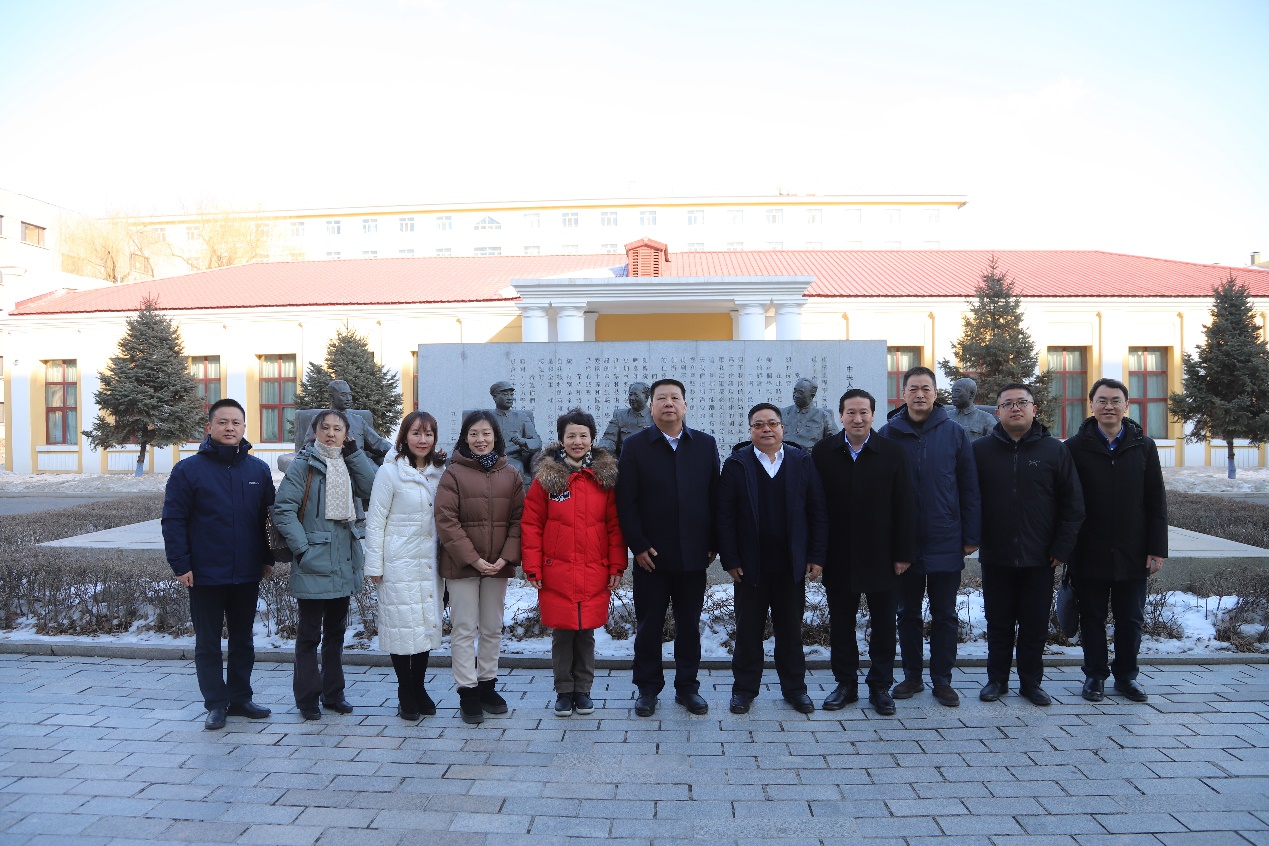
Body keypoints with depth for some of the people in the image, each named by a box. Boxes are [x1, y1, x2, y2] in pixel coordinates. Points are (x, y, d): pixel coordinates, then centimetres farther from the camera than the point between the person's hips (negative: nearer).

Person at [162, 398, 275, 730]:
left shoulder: (259, 470, 4)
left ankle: (240, 697, 26)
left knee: (243, 640, 13)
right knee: (208, 643, 7)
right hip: (205, 575, -3)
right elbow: (173, 521, -7)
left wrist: (268, 559, 7)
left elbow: (269, 516, 10)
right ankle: (216, 703, 18)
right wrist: (180, 565, -12)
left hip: (247, 575, 3)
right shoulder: (188, 470, -5)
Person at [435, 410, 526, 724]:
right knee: (465, 629, 2)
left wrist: (506, 557, -9)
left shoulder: (511, 474, 5)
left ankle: (487, 684, 26)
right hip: (461, 565, -3)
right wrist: (473, 558, -14)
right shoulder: (453, 473, -5)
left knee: (492, 628, 13)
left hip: (498, 565, 3)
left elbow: (518, 519, 3)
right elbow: (446, 520, -10)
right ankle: (468, 692, 11)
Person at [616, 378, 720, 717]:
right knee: (648, 625, 9)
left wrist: (713, 544, -1)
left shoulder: (705, 444, 5)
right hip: (651, 555, -1)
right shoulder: (635, 446, -1)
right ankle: (648, 688, 22)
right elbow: (626, 502, -5)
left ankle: (687, 686, 25)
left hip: (694, 555, 2)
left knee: (689, 625, 12)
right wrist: (638, 546, -11)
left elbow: (715, 497, 4)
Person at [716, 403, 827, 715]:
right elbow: (725, 516, -4)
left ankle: (794, 687, 26)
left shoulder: (802, 461, 3)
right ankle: (744, 688, 22)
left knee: (791, 629, 12)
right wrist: (730, 560, -9)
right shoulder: (736, 464, -1)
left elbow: (818, 512, 2)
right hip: (750, 566, -1)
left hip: (792, 564, 1)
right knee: (748, 630, 9)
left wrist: (816, 556, -3)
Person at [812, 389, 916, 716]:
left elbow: (905, 506, -3)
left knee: (883, 625, 9)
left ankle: (880, 686, 24)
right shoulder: (823, 452, -1)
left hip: (881, 555, 0)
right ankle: (846, 684, 25)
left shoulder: (892, 452, -2)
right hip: (838, 556, 1)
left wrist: (904, 553, -6)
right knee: (840, 624, 11)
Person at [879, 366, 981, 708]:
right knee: (908, 613, 12)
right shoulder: (889, 433, -1)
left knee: (945, 614, 8)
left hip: (946, 543, 0)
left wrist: (971, 535, -1)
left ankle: (942, 680, 20)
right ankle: (912, 676, 25)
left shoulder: (954, 433, -1)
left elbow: (969, 488, 2)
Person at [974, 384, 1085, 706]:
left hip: (1040, 558, 0)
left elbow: (1073, 504, 1)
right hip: (995, 558, 0)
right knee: (998, 624, 10)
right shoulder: (981, 449, 1)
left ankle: (1031, 681, 23)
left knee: (1036, 625, 9)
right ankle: (997, 679, 23)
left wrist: (1062, 548, -3)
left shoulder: (1055, 450, 1)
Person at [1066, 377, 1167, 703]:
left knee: (1131, 620, 10)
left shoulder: (1143, 446, 4)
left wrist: (1157, 549, -2)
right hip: (1090, 553, -1)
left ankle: (1126, 675, 26)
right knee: (1092, 618, 9)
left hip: (1133, 554, 2)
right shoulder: (1075, 447, -2)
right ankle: (1095, 674, 22)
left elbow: (1156, 503, 4)